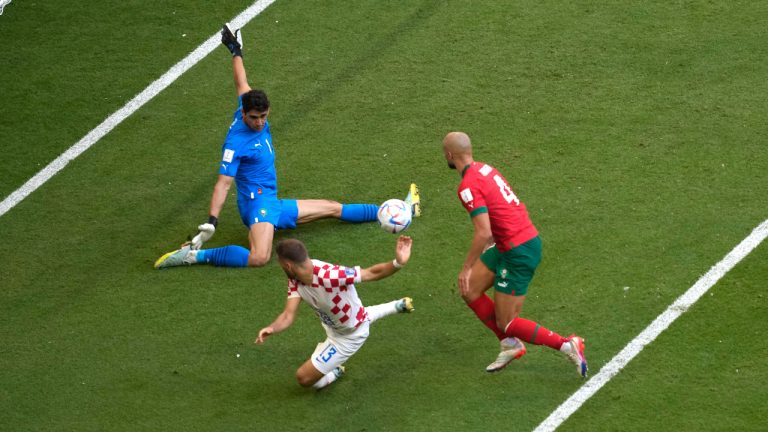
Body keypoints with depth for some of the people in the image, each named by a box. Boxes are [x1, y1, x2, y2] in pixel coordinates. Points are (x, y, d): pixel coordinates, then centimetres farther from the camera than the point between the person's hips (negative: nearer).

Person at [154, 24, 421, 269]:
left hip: (273, 205, 10)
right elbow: (223, 183, -25)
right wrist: (211, 222, -34)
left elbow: (242, 87, 19)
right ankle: (194, 255, -28)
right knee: (259, 257, -37)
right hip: (256, 204, -10)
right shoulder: (236, 142, -22)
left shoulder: (257, 115, 1)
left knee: (334, 209, 22)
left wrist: (236, 52, 33)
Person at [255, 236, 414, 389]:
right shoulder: (295, 281, -20)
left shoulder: (329, 276, -46)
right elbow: (288, 315, -25)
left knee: (304, 378, -3)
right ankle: (397, 307, 56)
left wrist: (397, 263, -61)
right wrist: (272, 328, -47)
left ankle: (335, 372, 28)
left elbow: (372, 273, -44)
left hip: (350, 336, -8)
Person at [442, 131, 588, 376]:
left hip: (518, 252, -9)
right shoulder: (485, 169, 9)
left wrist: (466, 268, -15)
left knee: (506, 324, 1)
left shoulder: (468, 186, -19)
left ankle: (566, 345, 1)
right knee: (469, 290, 16)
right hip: (529, 239, 9)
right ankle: (510, 344, 22)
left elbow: (483, 234, -26)